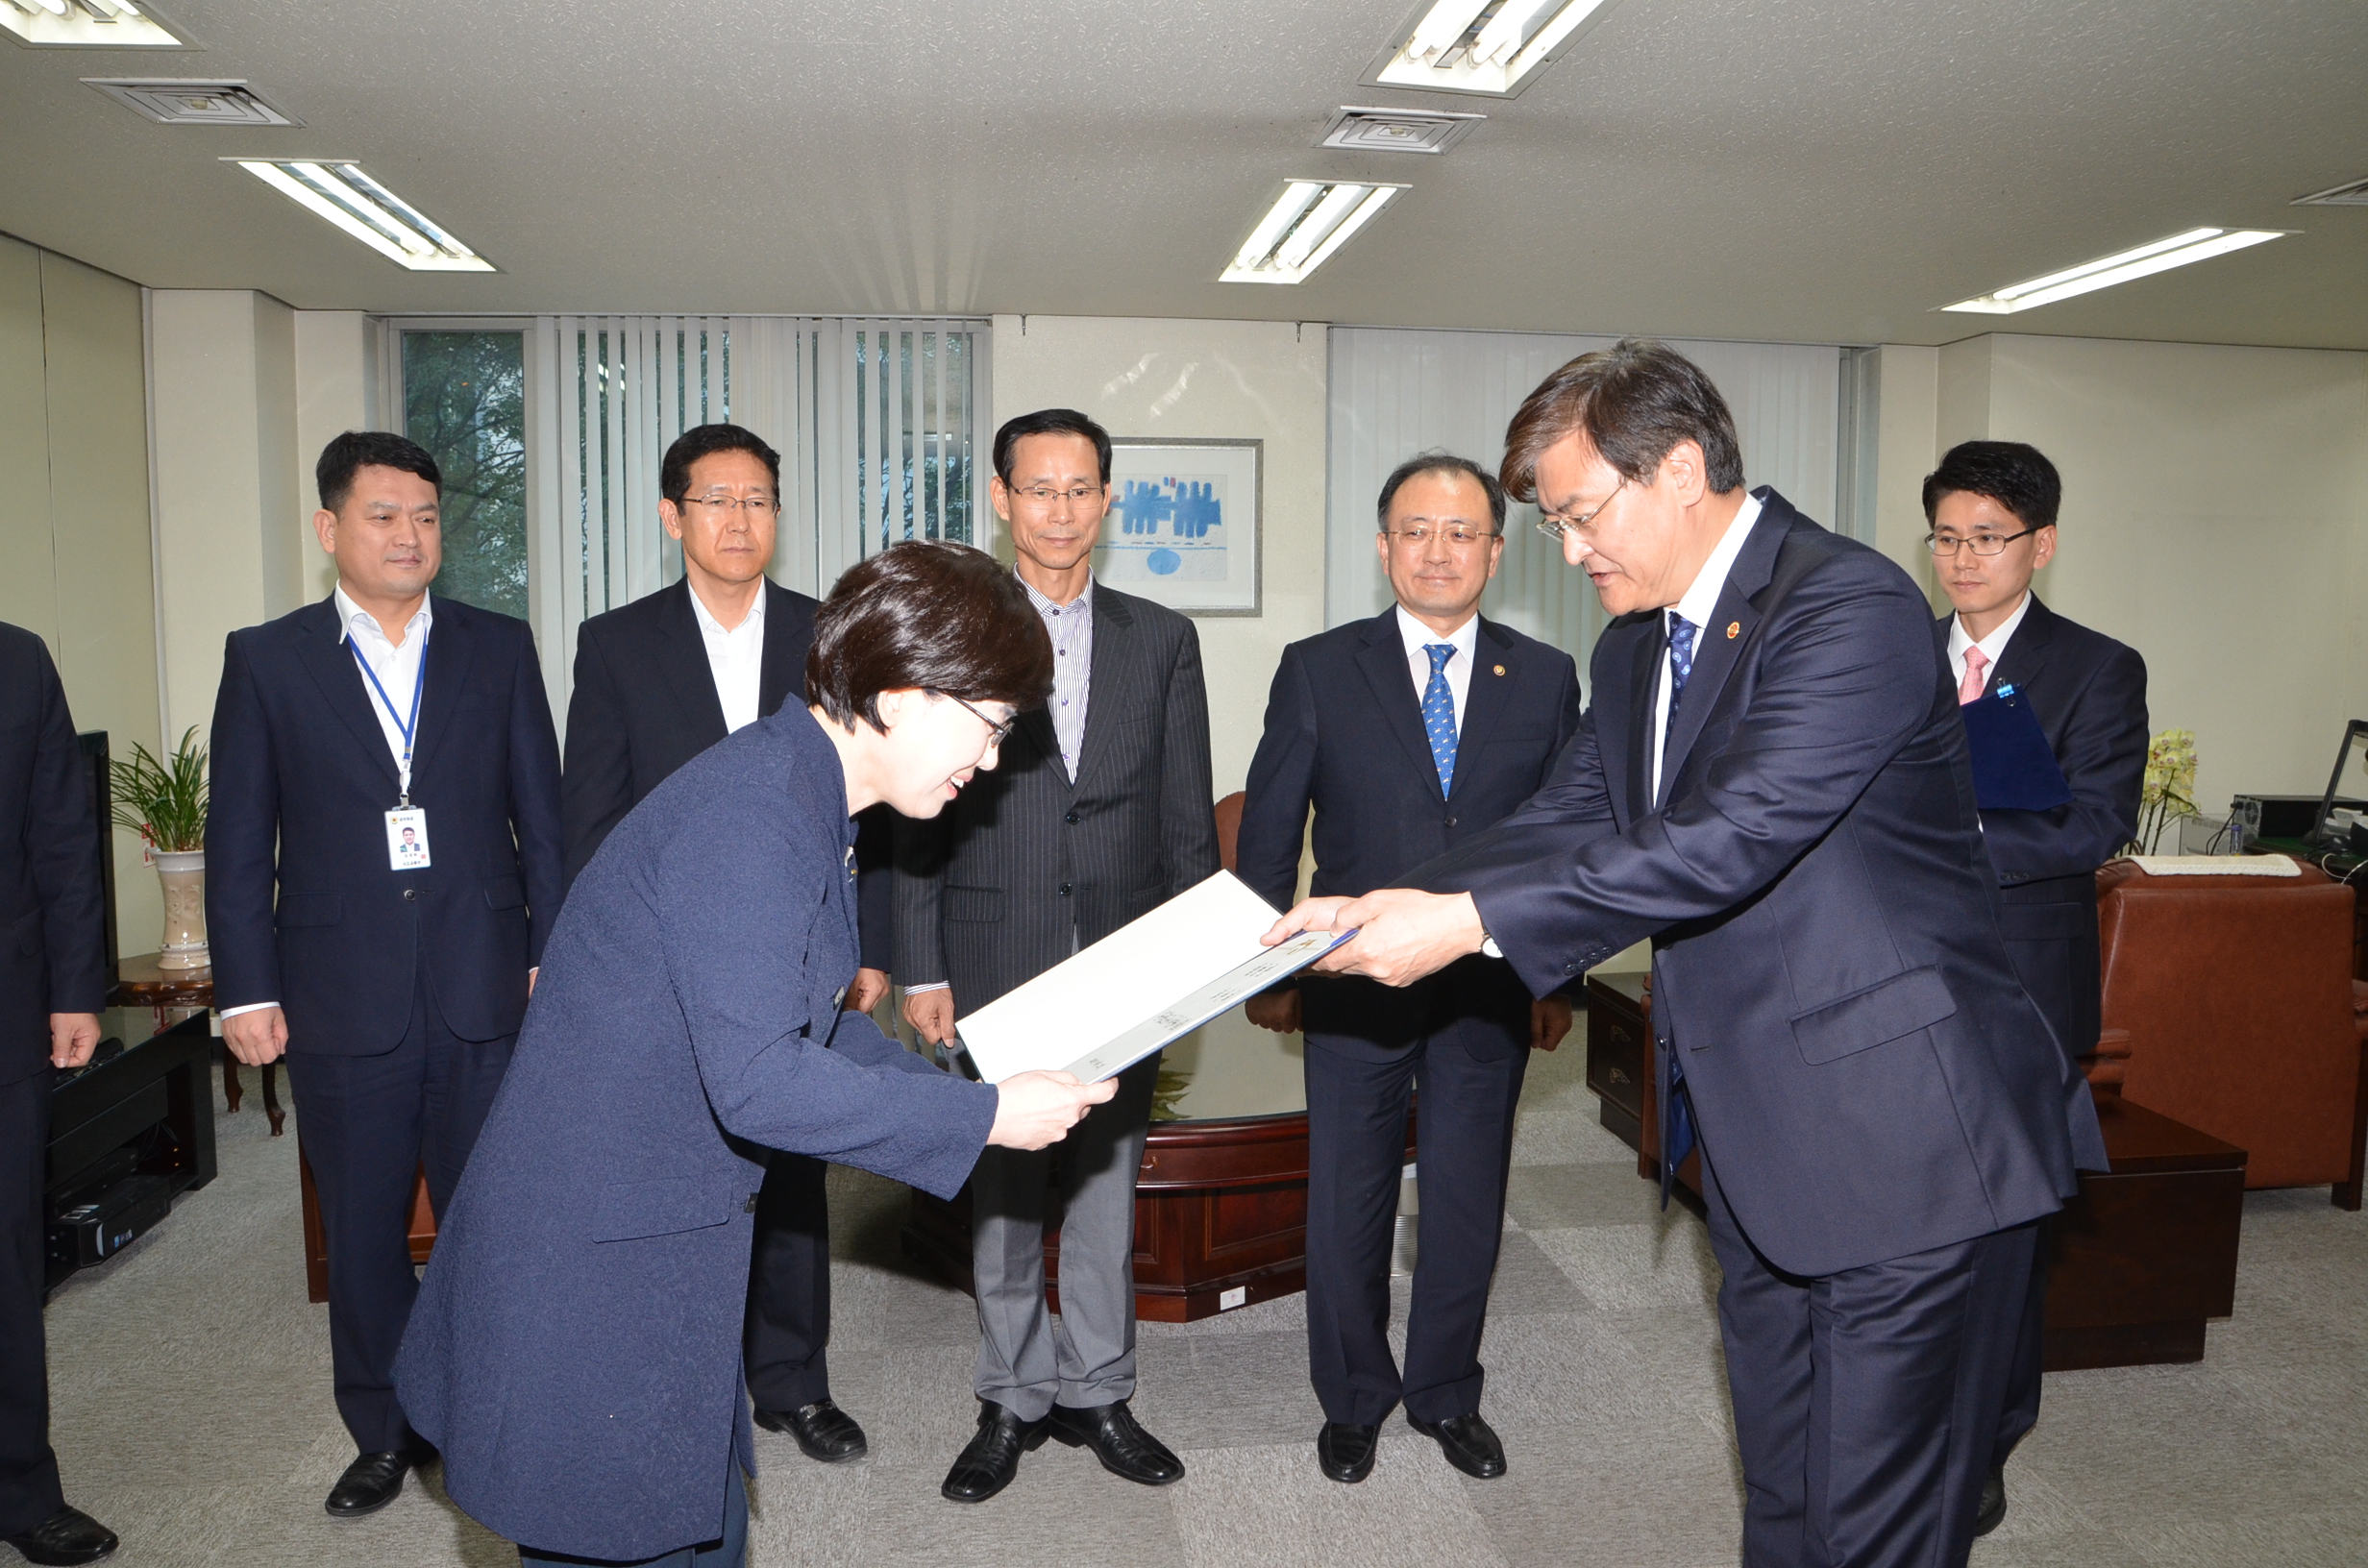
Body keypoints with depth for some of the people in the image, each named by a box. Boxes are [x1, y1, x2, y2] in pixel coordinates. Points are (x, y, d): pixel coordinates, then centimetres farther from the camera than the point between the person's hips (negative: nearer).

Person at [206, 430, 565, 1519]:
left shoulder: (499, 648, 5)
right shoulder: (266, 659, 3)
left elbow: (542, 814, 5)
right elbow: (237, 839, 3)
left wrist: (555, 952, 1)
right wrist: (246, 989, -1)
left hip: (483, 991, 0)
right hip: (341, 1003, 0)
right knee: (363, 1233, 13)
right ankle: (383, 1436, 31)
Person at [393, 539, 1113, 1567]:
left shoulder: (801, 795, 6)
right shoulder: (754, 811, -26)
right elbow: (758, 1081, -30)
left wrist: (955, 1091, 6)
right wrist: (986, 1117, -21)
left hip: (670, 1239, 9)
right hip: (595, 1259, -9)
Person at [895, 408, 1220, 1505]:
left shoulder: (1162, 641, 6)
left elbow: (1188, 817, 7)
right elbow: (915, 816, 0)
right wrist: (921, 971, -4)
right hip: (993, 963, -1)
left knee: (1106, 1188, 12)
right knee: (1001, 1195, 9)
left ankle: (1096, 1393, 29)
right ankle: (1013, 1402, 27)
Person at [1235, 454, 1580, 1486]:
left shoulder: (1544, 677, 3)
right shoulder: (1318, 670, -2)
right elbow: (1268, 832, 0)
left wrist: (1559, 978, 5)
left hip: (1492, 993, 2)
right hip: (1354, 988, -1)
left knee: (1469, 1202, 13)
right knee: (1347, 1205, 11)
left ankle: (1446, 1394, 35)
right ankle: (1353, 1399, 32)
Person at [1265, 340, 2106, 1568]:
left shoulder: (1852, 606, -19)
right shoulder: (1635, 648, 10)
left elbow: (1736, 836, -28)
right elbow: (1567, 824, 9)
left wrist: (1471, 920, -29)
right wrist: (1393, 904, -7)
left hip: (1906, 1143, -8)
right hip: (1755, 1140, 8)